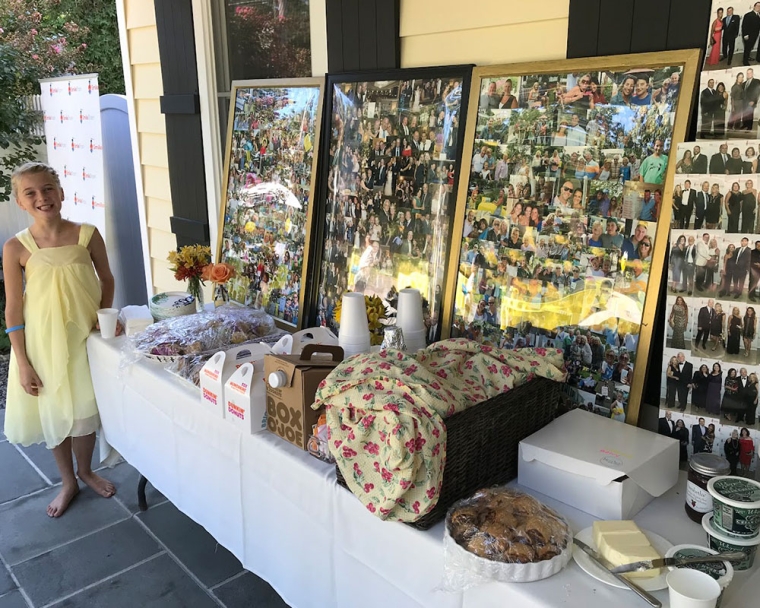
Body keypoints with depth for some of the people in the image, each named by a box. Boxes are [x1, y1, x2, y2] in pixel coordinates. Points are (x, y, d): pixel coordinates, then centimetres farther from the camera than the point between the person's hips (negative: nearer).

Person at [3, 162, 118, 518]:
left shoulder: (87, 235, -9)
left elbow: (106, 280, 7)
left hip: (84, 336, 1)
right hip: (42, 342, -1)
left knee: (85, 409, 15)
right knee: (54, 412, 13)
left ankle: (85, 471, 40)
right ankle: (68, 482, 33)